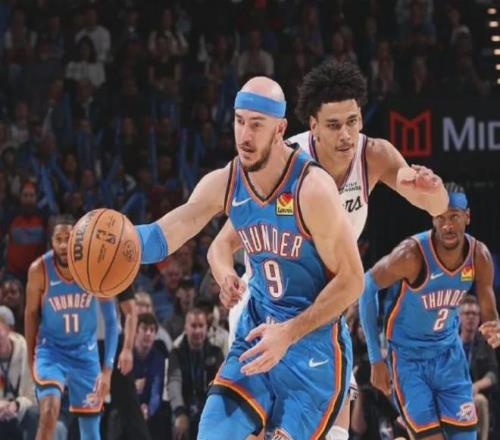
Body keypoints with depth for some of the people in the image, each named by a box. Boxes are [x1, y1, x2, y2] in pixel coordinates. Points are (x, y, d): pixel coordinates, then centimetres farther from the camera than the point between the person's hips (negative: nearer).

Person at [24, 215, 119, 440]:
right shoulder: (40, 270, -19)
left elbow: (111, 320, -11)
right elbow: (31, 313, -3)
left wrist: (107, 369, -17)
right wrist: (31, 358, 4)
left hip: (85, 350, 2)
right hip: (51, 348, -2)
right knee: (49, 412, -26)